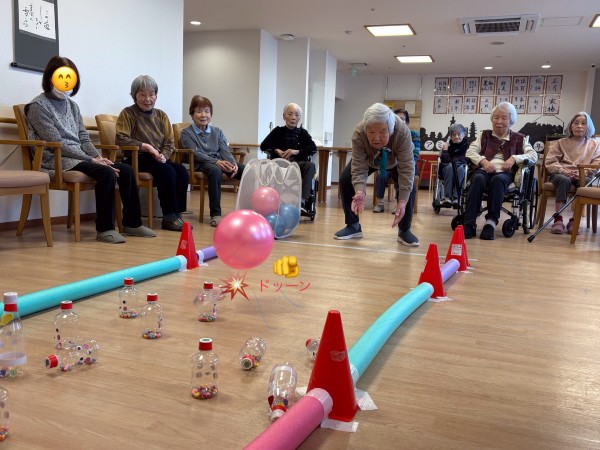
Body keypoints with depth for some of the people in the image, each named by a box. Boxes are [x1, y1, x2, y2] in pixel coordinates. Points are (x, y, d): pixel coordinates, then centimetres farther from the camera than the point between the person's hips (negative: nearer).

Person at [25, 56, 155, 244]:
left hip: (79, 157, 7)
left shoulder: (72, 105, 18)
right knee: (107, 173, -30)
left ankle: (132, 223, -1)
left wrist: (98, 156, -6)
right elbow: (57, 143, -14)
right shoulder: (38, 106, -5)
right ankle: (105, 229, -22)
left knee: (126, 170, -9)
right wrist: (91, 159, -19)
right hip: (57, 160, -7)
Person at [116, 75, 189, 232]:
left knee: (182, 172, -24)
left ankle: (177, 214, -19)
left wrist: (164, 156, -10)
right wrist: (146, 146, -18)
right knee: (167, 172, -31)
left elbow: (169, 143, 11)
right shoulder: (127, 114, 2)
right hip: (135, 159, -5)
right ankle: (170, 217, -24)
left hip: (159, 159, 5)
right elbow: (121, 139, -10)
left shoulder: (161, 115, 16)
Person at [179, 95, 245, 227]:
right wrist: (216, 161, -22)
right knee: (215, 170, -41)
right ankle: (215, 214, -39)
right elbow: (196, 154, -6)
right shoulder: (186, 133, 9)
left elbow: (225, 151, 9)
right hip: (200, 164, -4)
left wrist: (233, 164, -14)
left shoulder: (217, 132, 23)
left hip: (221, 161, 4)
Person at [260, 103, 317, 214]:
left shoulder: (302, 133, 18)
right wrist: (276, 150, -10)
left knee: (310, 165, -34)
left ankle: (302, 201, -42)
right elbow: (263, 145, 9)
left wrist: (297, 151, -11)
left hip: (298, 163, 1)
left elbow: (313, 148, 4)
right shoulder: (278, 131, 17)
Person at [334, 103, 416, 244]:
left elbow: (406, 169, -41)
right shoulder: (359, 133, -38)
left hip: (396, 160, -1)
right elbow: (359, 168, -37)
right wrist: (360, 192, -55)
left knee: (408, 185, -22)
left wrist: (402, 202, -49)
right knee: (345, 178, -14)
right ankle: (353, 226, 2)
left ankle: (404, 231, -4)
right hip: (368, 159, 2)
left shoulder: (403, 133, -41)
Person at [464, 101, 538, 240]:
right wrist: (483, 160, -7)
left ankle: (491, 222, -39)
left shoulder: (519, 139, 21)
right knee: (478, 179, -36)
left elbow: (533, 155, 9)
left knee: (498, 180, -38)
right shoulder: (484, 135, 25)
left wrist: (514, 158, -7)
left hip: (504, 172, -1)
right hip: (484, 170, 1)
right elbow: (470, 151, 12)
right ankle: (469, 223, -41)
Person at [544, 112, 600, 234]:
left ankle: (574, 220, -31)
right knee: (564, 180, -36)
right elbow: (550, 162, 4)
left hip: (583, 176, 1)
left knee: (586, 182, -35)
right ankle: (558, 219, -40)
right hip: (561, 174, 0)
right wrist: (564, 171, -14)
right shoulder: (560, 143, 16)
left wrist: (584, 172, -16)